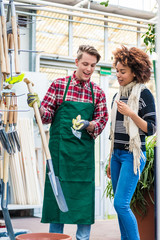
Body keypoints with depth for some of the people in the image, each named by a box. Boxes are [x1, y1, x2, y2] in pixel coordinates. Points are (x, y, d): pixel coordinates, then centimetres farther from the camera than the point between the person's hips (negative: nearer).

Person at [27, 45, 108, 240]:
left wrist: (88, 125, -18)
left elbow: (102, 121, 2)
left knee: (85, 194, 4)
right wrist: (38, 107, -20)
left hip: (84, 151, 2)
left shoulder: (97, 92, 7)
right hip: (59, 149, -2)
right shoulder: (59, 85, 1)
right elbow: (47, 116, 0)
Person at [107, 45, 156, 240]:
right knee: (120, 205, 8)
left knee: (121, 204, -14)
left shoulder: (144, 95, -6)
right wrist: (110, 160, 20)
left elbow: (151, 129, -9)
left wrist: (131, 113, -21)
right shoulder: (118, 96, 14)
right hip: (117, 154, 7)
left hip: (133, 154, -7)